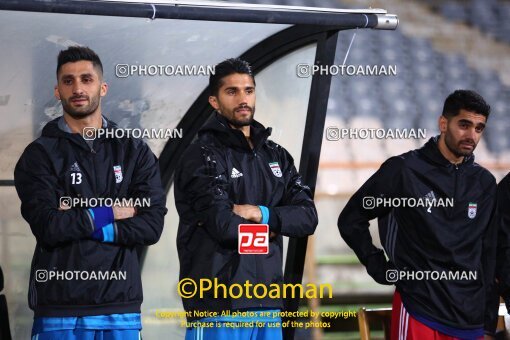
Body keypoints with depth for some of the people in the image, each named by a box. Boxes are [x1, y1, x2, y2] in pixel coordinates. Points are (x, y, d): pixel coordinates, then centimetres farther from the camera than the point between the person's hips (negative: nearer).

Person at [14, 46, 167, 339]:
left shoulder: (136, 153, 10)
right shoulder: (40, 155, 3)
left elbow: (153, 225, -3)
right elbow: (47, 226, -12)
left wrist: (77, 222, -10)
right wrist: (111, 213, -5)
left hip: (121, 304, 2)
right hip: (60, 308, -2)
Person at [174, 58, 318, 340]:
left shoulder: (276, 156, 16)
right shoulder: (203, 156, -6)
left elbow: (308, 217, 6)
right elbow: (223, 225, -18)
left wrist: (262, 214, -11)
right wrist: (269, 229, 0)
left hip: (268, 304, 7)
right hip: (219, 306, -6)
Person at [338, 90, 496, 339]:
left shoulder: (484, 184, 8)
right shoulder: (404, 170, -4)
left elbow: (489, 253, 13)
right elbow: (350, 220, 3)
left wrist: (489, 319, 8)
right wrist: (379, 268, -3)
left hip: (471, 319, 4)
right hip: (418, 312, -4)